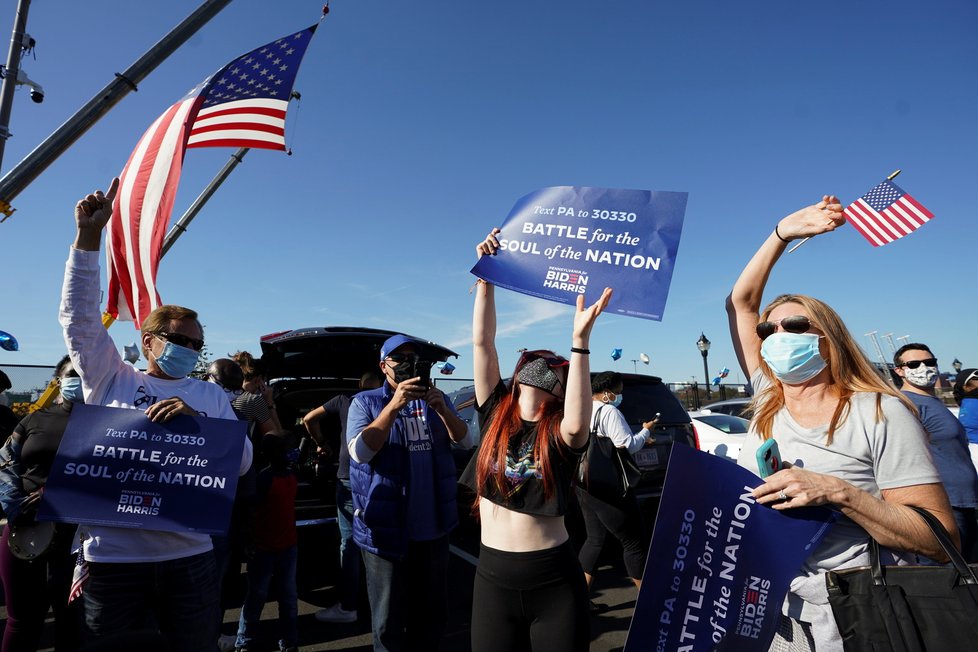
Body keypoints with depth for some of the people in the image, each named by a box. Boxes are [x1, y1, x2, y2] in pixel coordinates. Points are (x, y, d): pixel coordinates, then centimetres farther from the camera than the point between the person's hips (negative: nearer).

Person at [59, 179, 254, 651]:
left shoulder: (209, 394, 8)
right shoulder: (111, 380, 7)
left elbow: (243, 460, 0)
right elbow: (80, 316, -4)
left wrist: (195, 419, -16)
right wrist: (89, 235, -12)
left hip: (189, 557, 1)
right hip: (112, 556, -1)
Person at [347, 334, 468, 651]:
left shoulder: (437, 399, 6)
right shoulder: (365, 402, -4)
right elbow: (359, 452, -19)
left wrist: (442, 409, -24)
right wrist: (394, 406, -28)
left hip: (433, 526, 4)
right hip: (386, 528, -3)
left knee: (433, 613, 18)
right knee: (388, 620, 9)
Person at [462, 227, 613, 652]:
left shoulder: (561, 434, -8)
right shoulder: (495, 413, 0)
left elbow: (579, 421, -33)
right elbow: (482, 342, -7)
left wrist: (579, 340, -36)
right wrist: (486, 273, -11)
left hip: (554, 580, -2)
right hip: (493, 576, 3)